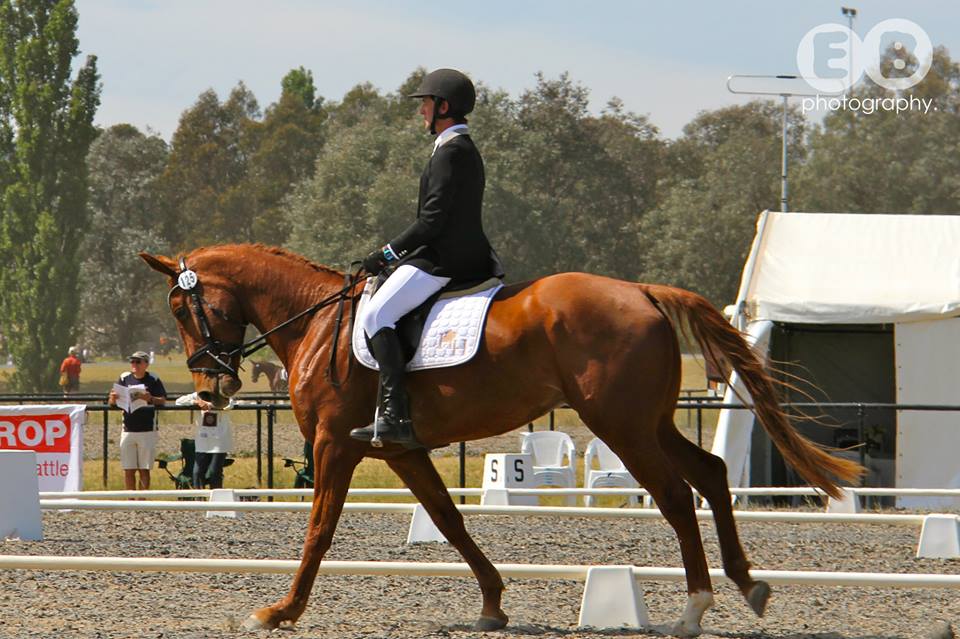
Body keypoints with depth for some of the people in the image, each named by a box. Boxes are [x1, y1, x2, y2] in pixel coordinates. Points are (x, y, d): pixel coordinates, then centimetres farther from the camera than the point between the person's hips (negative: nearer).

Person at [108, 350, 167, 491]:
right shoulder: (124, 379, 8)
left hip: (147, 431, -3)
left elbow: (163, 401, -7)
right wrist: (113, 398, -19)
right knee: (128, 470, 2)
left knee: (144, 470, 1)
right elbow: (112, 402, 5)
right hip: (128, 430, 3)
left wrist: (150, 398, -27)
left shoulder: (153, 380, 0)